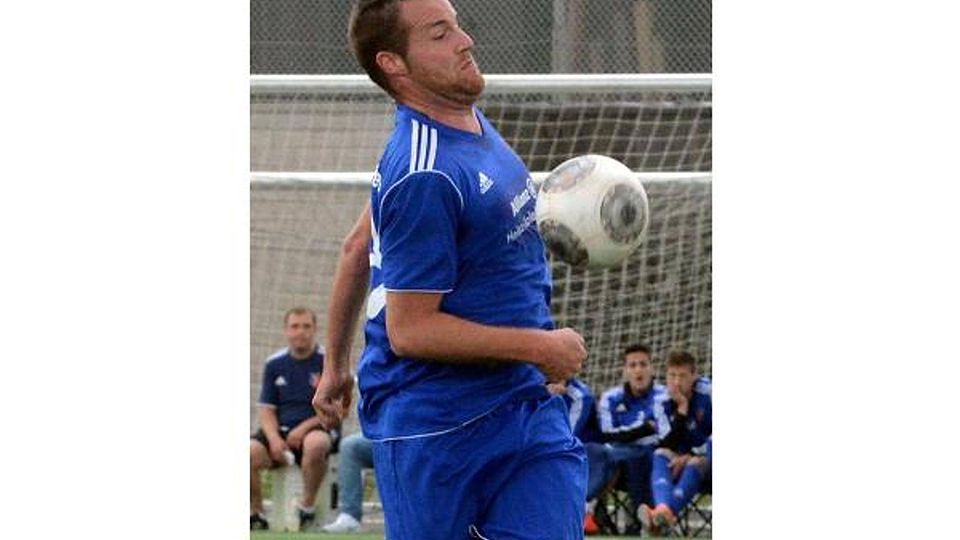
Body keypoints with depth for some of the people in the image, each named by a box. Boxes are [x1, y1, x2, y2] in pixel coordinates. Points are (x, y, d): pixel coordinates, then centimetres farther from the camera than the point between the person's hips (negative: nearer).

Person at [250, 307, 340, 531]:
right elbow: (267, 410, 12)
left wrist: (304, 428, -14)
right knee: (250, 452, -27)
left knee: (315, 444, -40)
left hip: (316, 429, -3)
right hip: (281, 431, 3)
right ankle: (256, 514, -10)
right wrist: (274, 438, -9)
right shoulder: (274, 364, 13)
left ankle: (307, 505, -19)